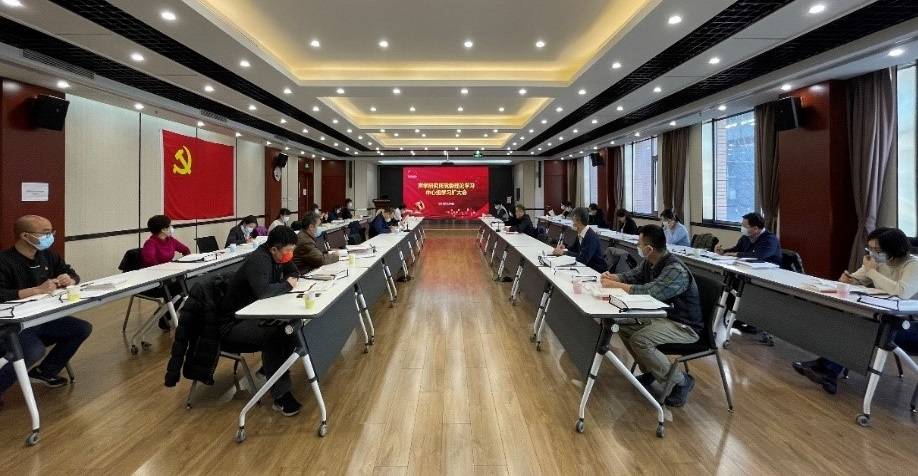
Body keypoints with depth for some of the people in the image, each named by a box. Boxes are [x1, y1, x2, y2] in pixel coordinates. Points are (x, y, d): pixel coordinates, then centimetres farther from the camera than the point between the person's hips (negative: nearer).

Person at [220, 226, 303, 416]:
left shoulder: (275, 257, 3)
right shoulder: (258, 260, -24)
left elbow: (294, 273, 18)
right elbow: (263, 291, -39)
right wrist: (287, 285, -22)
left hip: (253, 315, 9)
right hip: (233, 322, -9)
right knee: (271, 333, -35)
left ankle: (273, 369, 2)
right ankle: (281, 396, -30)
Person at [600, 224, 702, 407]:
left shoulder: (676, 270, -27)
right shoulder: (649, 262, 0)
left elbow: (649, 291, -38)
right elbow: (632, 276, 16)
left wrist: (615, 285, -30)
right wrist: (612, 277, -4)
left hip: (684, 326, -9)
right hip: (663, 315, 9)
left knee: (639, 340, -27)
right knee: (624, 326, 4)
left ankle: (682, 381, -6)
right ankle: (651, 371, 19)